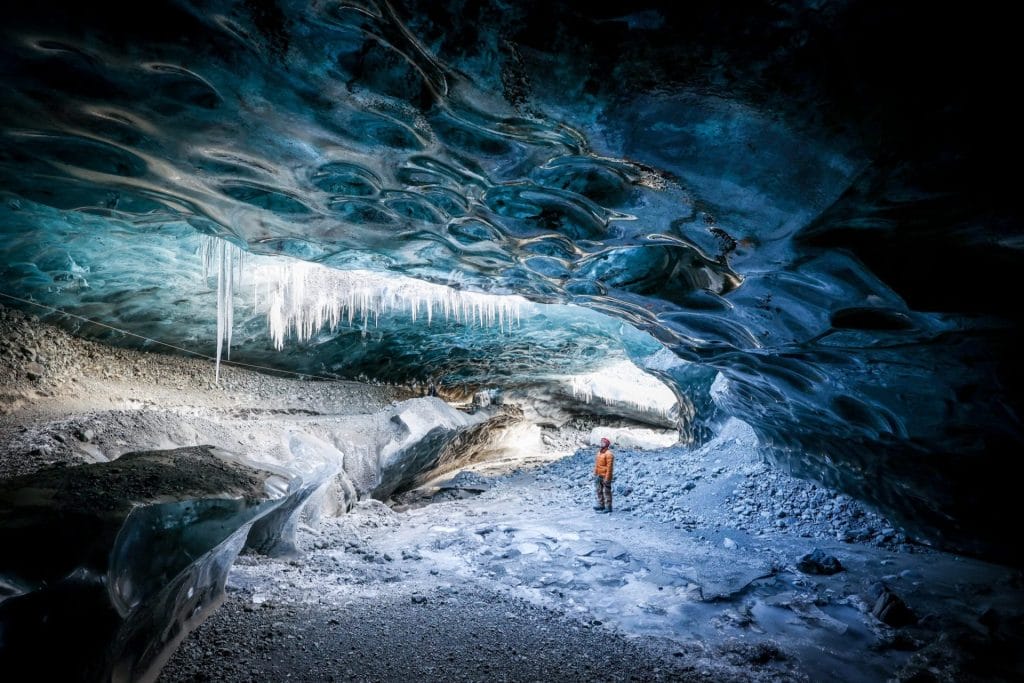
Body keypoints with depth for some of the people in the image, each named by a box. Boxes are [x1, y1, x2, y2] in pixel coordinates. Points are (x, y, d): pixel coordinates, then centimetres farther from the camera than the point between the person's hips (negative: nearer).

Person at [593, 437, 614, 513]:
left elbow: (609, 467, -20)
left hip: (605, 476, -9)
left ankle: (608, 507, 5)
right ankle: (601, 505, 25)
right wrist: (595, 474, 16)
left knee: (607, 492, -2)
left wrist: (607, 478, -22)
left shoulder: (608, 454, -17)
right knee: (599, 491, 15)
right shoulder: (599, 452, 11)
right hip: (599, 476, 9)